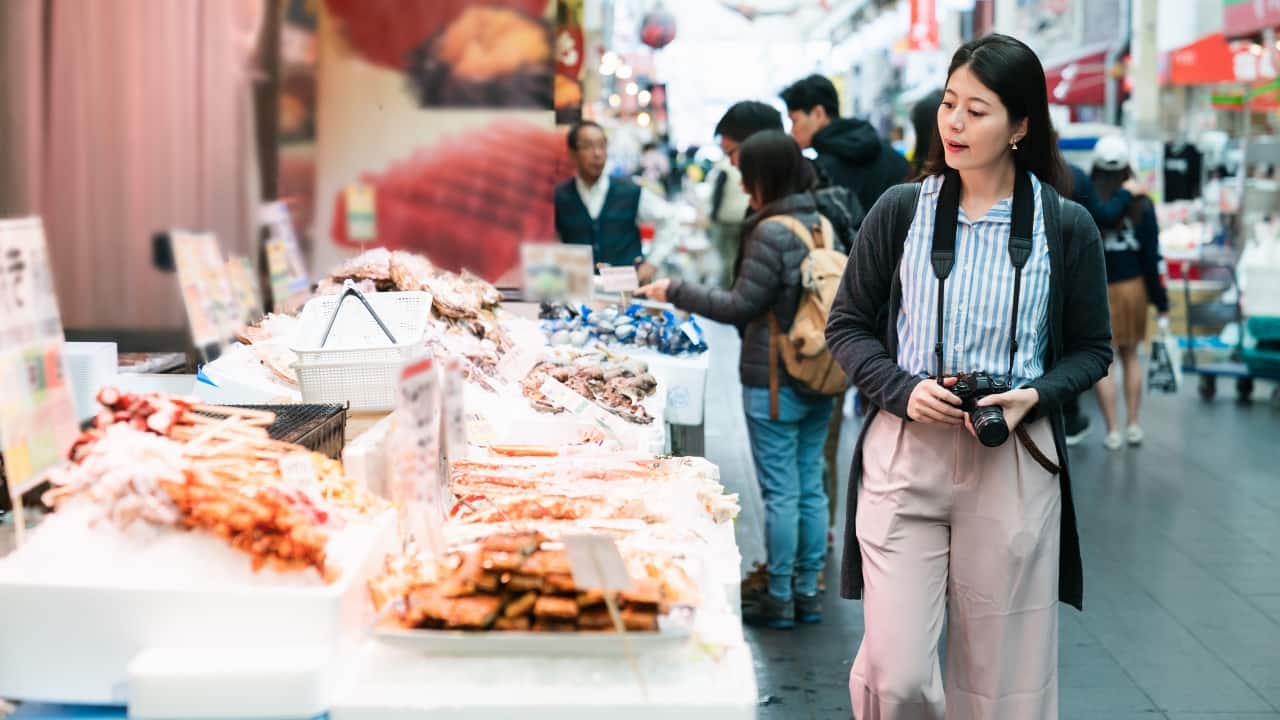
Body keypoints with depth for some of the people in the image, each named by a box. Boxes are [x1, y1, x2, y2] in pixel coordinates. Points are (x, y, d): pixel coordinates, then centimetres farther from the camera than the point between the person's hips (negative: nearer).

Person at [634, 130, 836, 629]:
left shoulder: (772, 233, -18)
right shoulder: (824, 224, 7)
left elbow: (740, 307, -15)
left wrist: (675, 292, -6)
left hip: (774, 382, -8)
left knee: (780, 491, 0)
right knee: (810, 486, 13)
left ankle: (779, 598, 9)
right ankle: (808, 592, 21)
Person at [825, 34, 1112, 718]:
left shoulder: (1066, 227, 1)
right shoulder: (900, 211, 2)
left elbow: (1091, 349, 10)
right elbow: (846, 326, 8)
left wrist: (1034, 395, -10)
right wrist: (903, 390, -9)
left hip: (1015, 461, 0)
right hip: (904, 453, 0)